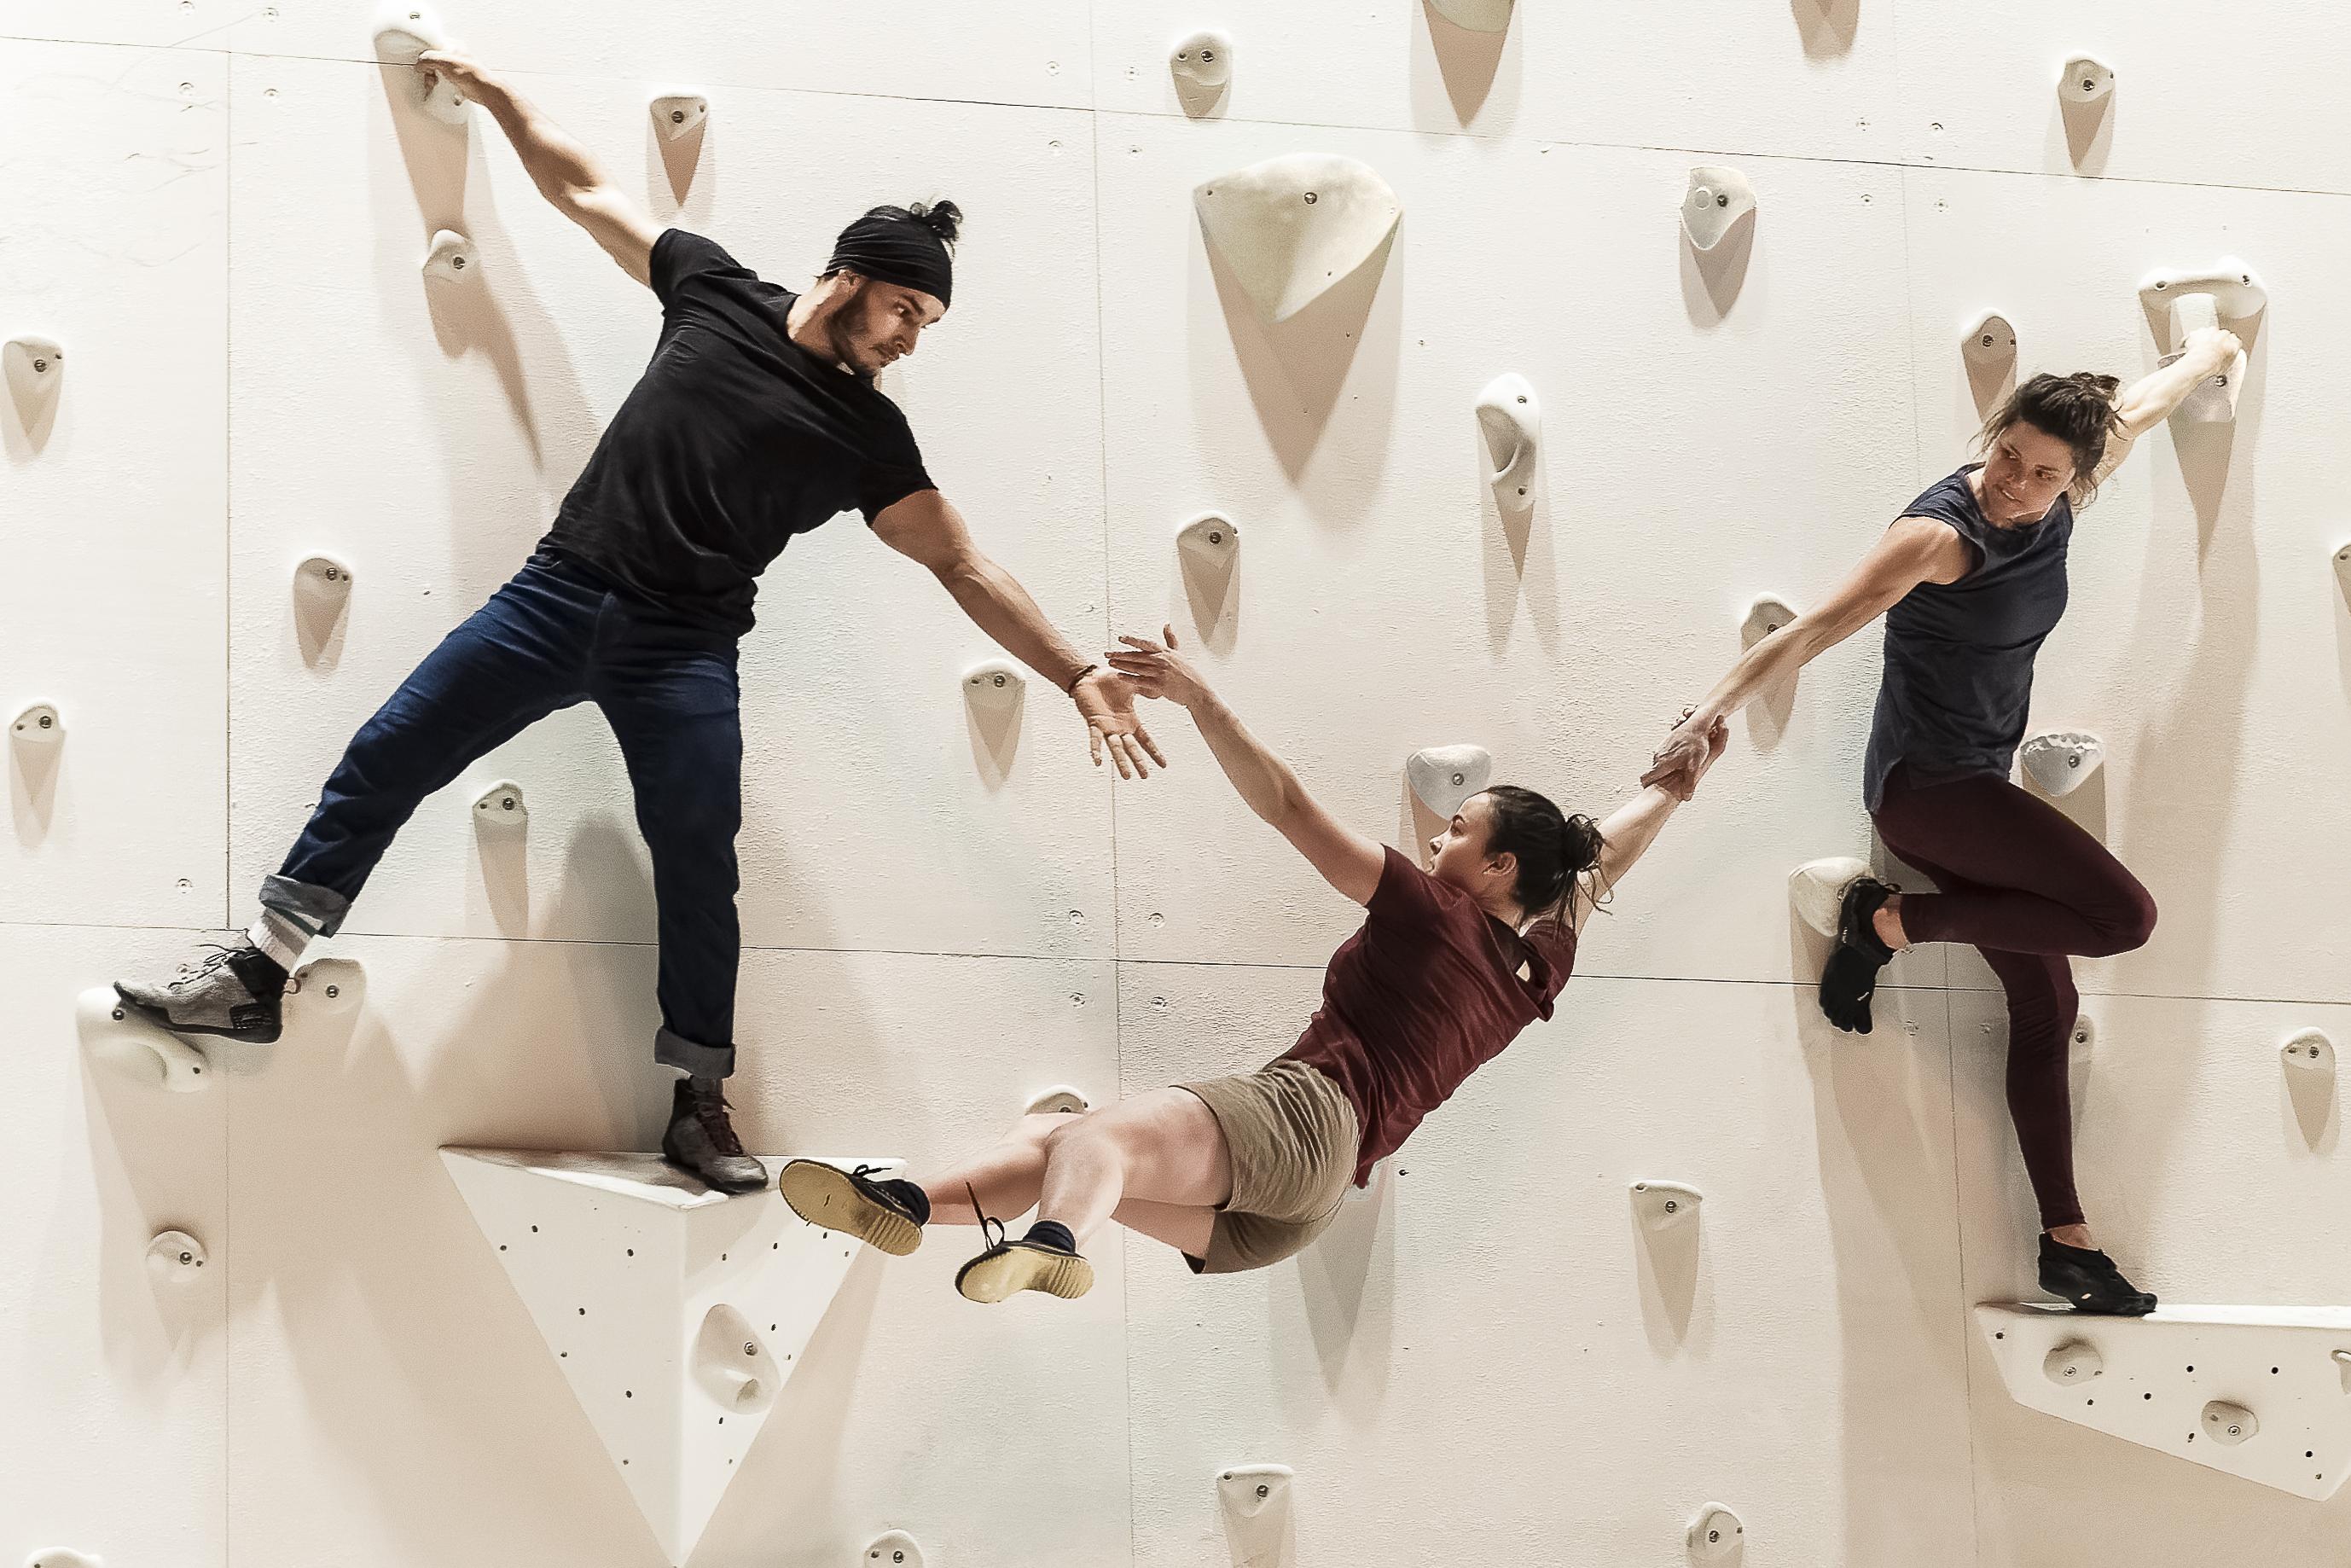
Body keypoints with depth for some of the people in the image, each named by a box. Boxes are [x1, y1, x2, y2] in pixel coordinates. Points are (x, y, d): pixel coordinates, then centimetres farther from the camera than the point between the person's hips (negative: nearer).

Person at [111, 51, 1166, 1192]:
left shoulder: (867, 434, 2)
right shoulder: (716, 293, 5)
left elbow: (963, 564, 2)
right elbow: (586, 192, 15)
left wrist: (1080, 678, -5)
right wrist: (496, 94, 15)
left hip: (684, 653, -1)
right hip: (560, 593, 1)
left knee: (699, 871, -3)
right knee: (384, 760, -3)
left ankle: (698, 1108, 10)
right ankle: (259, 973, 6)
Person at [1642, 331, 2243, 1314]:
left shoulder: (2053, 508, 2)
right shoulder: (1943, 534, -20)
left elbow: (2138, 411, 23)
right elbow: (1812, 633, -25)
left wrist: (2207, 353, 40)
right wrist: (1714, 711, -33)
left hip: (1976, 790, 8)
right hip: (1923, 782, -8)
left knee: (2045, 1004, 7)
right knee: (2123, 915, -19)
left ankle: (2066, 1243, 13)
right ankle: (1892, 921, -8)